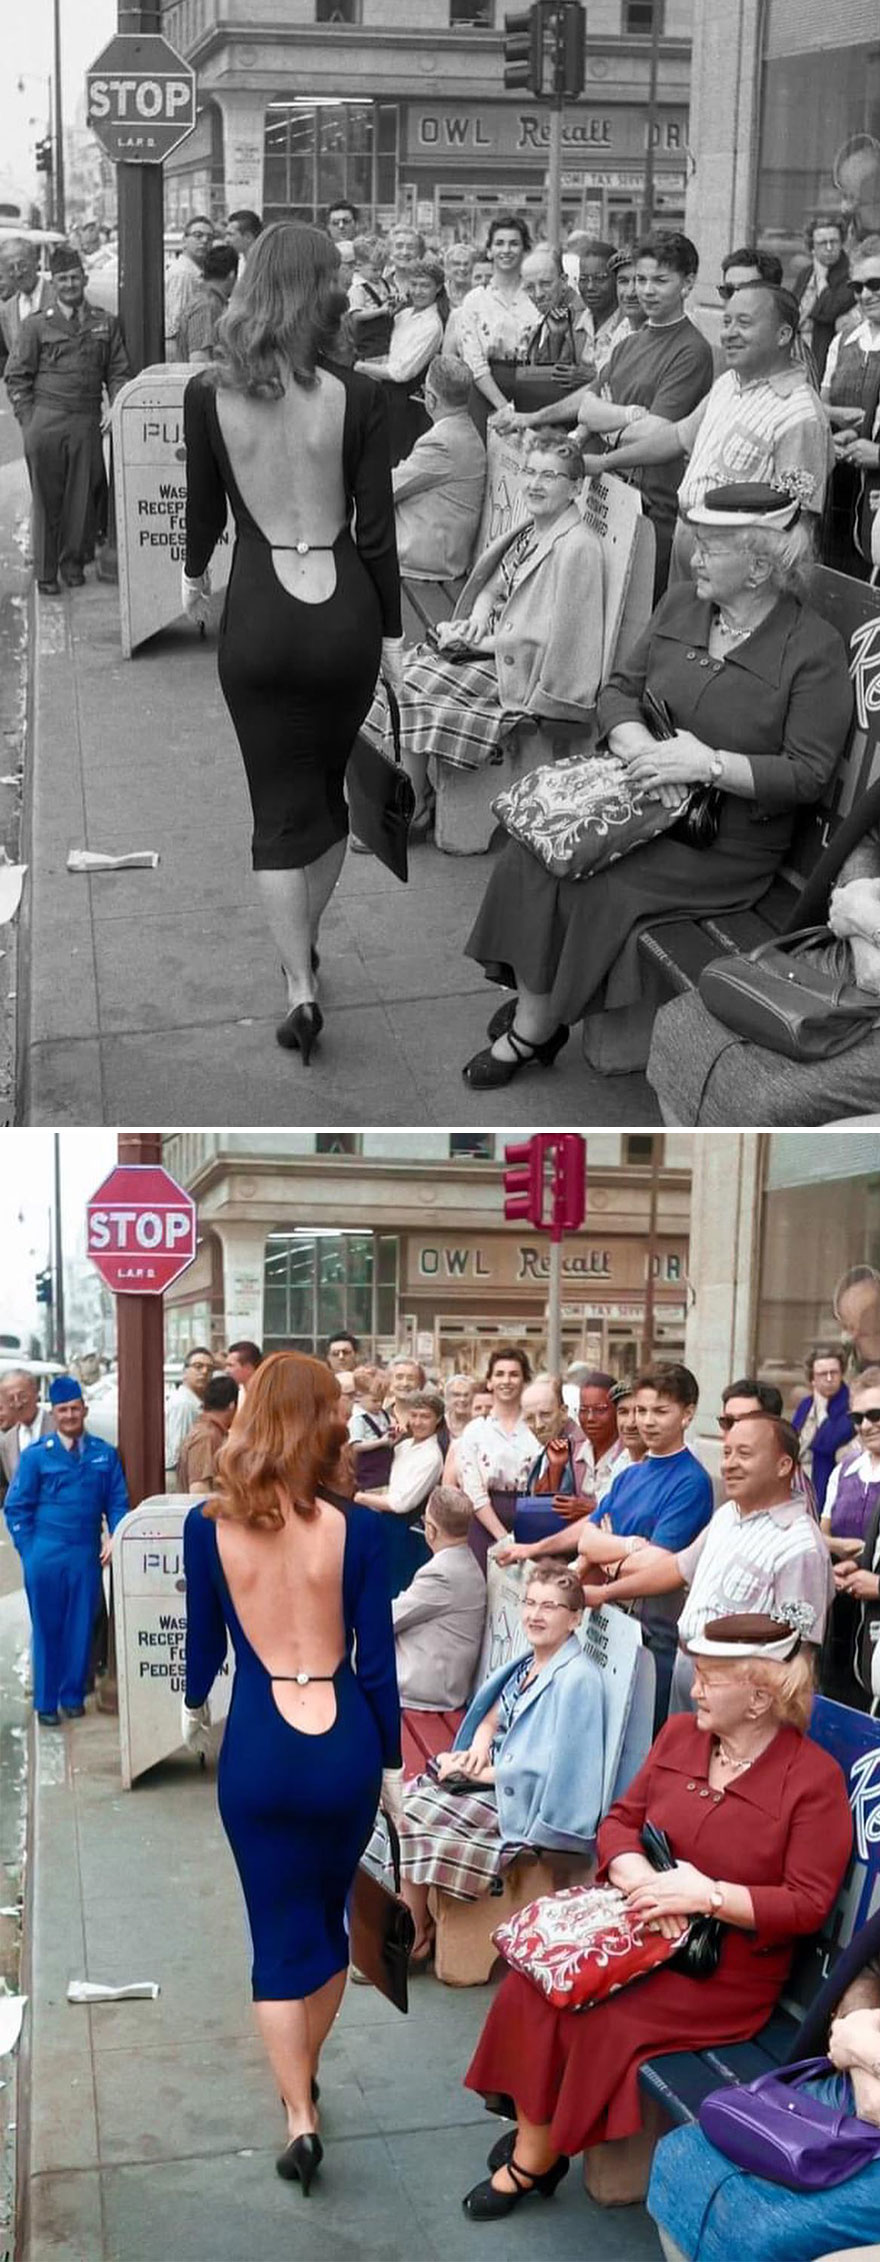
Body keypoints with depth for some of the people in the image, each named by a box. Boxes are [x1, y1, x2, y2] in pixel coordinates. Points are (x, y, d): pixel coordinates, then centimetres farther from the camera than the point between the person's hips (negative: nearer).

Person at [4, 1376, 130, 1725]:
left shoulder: (105, 1454, 5)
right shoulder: (36, 1455, 0)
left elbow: (117, 1501, 8)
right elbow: (16, 1507, 2)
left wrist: (115, 1537, -6)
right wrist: (29, 1550, -4)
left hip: (87, 1555, 2)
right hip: (46, 1556, -2)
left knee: (81, 1627, 7)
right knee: (46, 1628, 6)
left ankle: (73, 1696, 21)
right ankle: (45, 1702, 15)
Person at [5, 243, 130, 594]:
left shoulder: (105, 323, 11)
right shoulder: (36, 325, 4)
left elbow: (118, 372, 13)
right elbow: (16, 376, 5)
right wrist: (29, 420, -3)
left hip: (87, 422, 2)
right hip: (45, 422, -2)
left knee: (83, 496, 4)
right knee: (46, 497, 1)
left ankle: (73, 560, 21)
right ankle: (45, 571, 9)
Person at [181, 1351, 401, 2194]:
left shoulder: (208, 1525, -7)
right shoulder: (355, 1528, -9)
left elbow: (204, 1642, 5)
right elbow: (377, 1660, -4)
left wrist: (193, 1707, 27)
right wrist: (391, 1762, 8)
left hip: (258, 1748, -1)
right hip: (343, 1744, 1)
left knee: (279, 1933, 9)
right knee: (328, 1916, 21)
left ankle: (298, 2115, 2)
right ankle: (303, 2078, 37)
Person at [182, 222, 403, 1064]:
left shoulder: (208, 393, -6)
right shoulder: (356, 397, -9)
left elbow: (204, 507, 6)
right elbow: (376, 528, -5)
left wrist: (194, 574, 27)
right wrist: (390, 631, 6)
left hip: (258, 616, 0)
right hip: (343, 613, 1)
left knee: (280, 807, 7)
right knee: (328, 787, 20)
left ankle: (298, 985, -2)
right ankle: (304, 946, 37)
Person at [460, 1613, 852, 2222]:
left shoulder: (815, 1778, -12)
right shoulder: (679, 1734, 4)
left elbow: (808, 1904, -13)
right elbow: (621, 1821, 8)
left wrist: (707, 1895, -22)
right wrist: (644, 1881, -13)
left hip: (728, 1967, -5)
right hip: (641, 1924, 5)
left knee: (604, 2022, -22)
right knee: (532, 1982, -17)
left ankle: (535, 2159, 0)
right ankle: (533, 2131, -2)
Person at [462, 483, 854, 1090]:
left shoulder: (815, 649, -11)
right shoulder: (679, 607, 8)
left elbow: (808, 774, -14)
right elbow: (620, 688, 12)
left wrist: (709, 764, -24)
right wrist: (640, 746, -10)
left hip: (729, 840, -6)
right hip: (644, 793, 6)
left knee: (594, 886, -23)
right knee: (533, 851, -18)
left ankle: (533, 1029, -3)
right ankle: (533, 1001, -8)